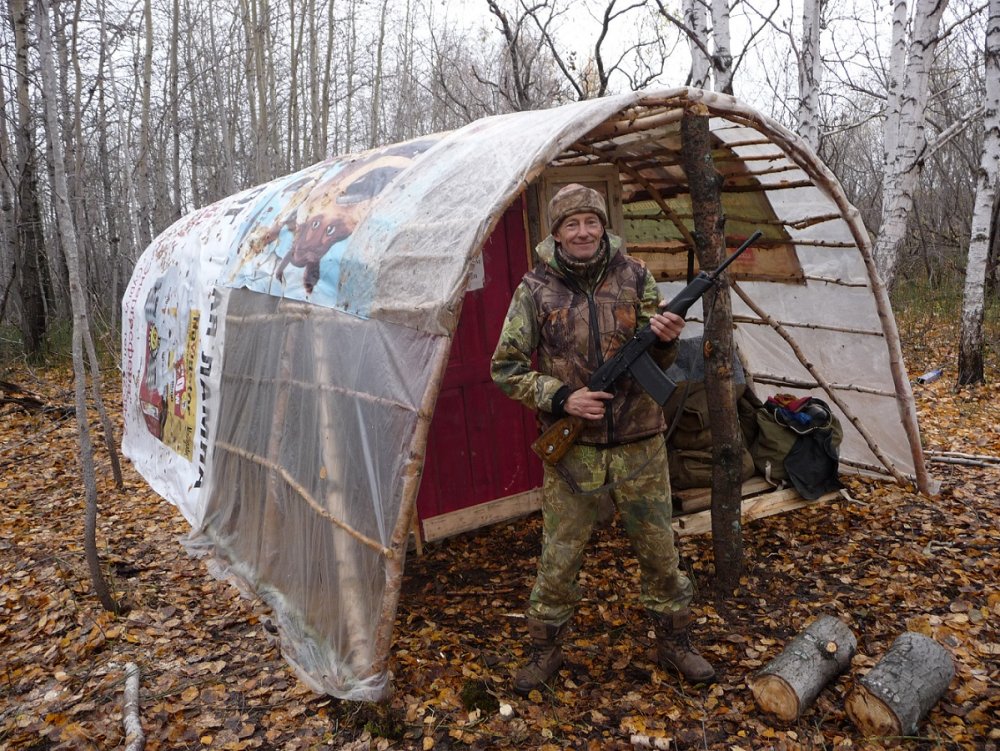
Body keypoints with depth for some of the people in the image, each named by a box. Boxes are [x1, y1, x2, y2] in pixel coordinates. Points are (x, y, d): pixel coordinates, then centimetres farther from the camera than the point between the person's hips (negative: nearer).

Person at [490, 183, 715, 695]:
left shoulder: (634, 276, 1)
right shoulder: (536, 290, -5)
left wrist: (665, 339, -18)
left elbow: (658, 361, 6)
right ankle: (543, 651, 29)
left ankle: (673, 642, 35)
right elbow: (505, 368, -2)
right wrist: (561, 398, -15)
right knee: (558, 557, 8)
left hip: (639, 444, 2)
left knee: (659, 550, 13)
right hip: (573, 447, -1)